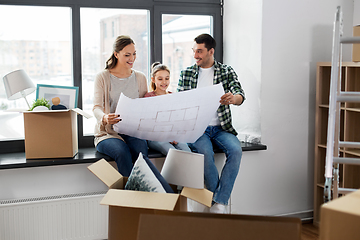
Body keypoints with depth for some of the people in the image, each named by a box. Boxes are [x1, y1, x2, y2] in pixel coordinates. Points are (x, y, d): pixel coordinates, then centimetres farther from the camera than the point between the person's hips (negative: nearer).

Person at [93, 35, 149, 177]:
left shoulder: (140, 78, 14)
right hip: (107, 132, -2)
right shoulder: (103, 77, 3)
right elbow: (97, 107, -6)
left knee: (141, 151, -32)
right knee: (122, 153, -34)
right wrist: (104, 118, -30)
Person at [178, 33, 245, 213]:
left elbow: (240, 94, -7)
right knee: (206, 152, -32)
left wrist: (233, 98, -33)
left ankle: (219, 203, -23)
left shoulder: (226, 72, 8)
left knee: (236, 150, -29)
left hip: (220, 128, 1)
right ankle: (218, 198, -13)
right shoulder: (186, 74, 11)